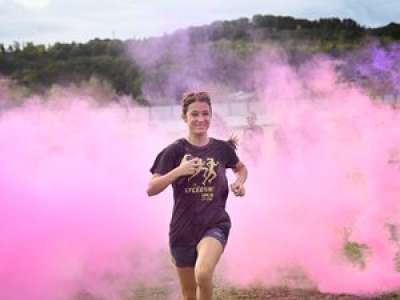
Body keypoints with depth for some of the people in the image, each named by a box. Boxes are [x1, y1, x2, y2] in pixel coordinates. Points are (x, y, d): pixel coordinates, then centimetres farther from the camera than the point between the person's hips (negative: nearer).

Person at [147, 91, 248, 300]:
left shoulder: (222, 148, 0)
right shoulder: (175, 151, -6)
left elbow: (241, 168, 22)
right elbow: (151, 189, -10)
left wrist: (240, 183, 0)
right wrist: (178, 171, -23)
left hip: (215, 224, -1)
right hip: (183, 228, 1)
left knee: (203, 273, -30)